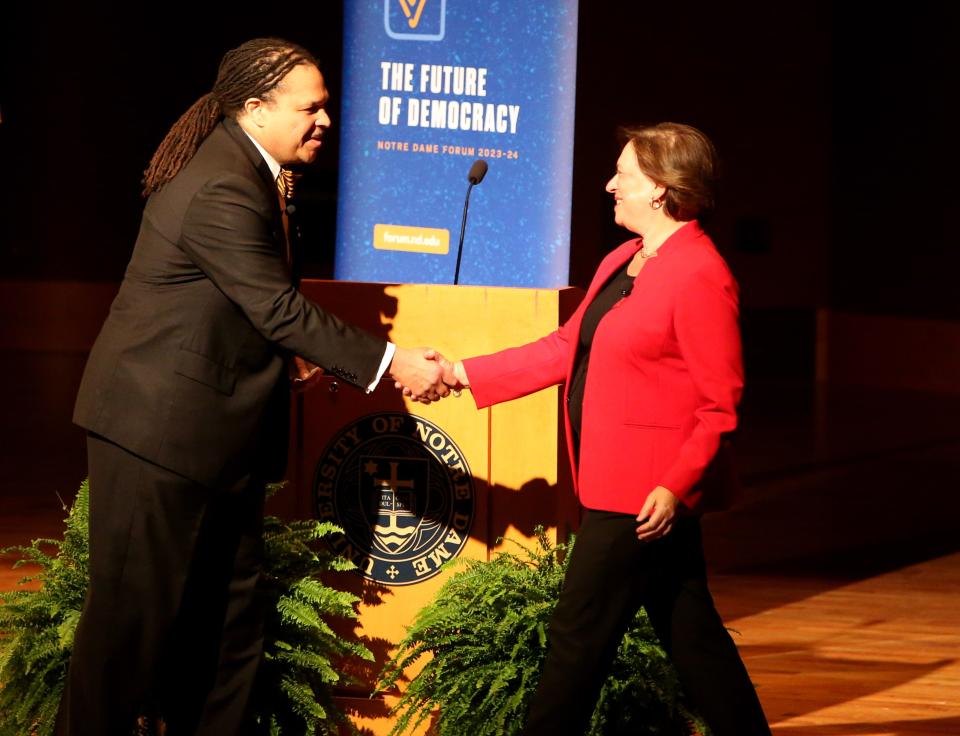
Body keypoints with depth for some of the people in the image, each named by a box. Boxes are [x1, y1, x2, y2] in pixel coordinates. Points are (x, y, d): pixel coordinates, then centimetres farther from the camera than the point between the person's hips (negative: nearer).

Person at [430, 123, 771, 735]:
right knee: (690, 634, 13)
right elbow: (564, 349, 15)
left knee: (580, 635, -3)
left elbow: (721, 404, -16)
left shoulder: (700, 276, -16)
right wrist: (463, 374, 10)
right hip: (621, 486, 9)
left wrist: (675, 486, -23)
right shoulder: (622, 262, 14)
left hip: (649, 495, -9)